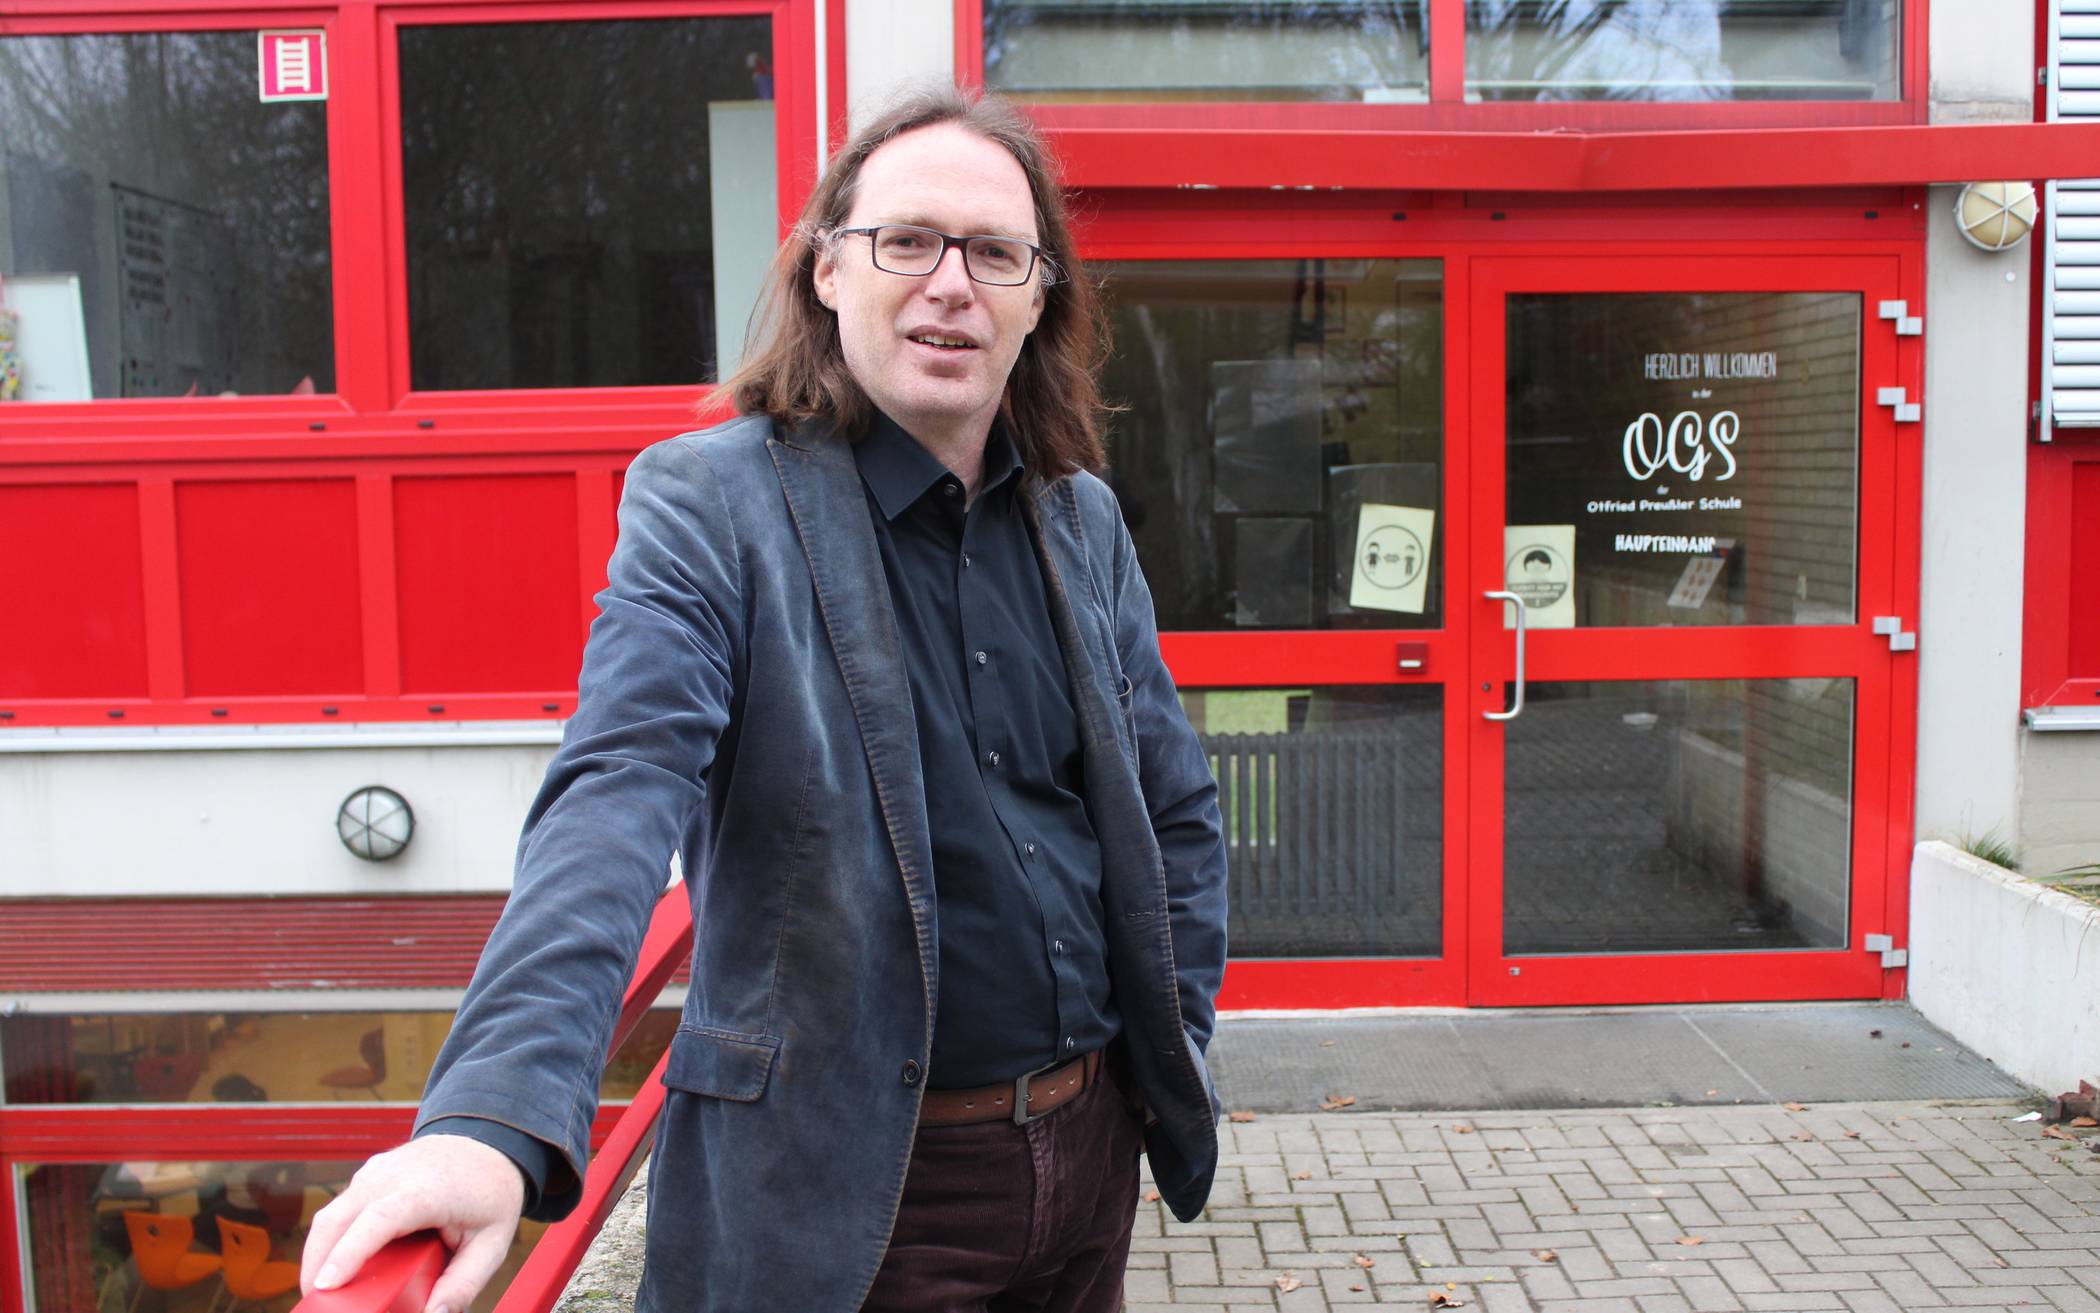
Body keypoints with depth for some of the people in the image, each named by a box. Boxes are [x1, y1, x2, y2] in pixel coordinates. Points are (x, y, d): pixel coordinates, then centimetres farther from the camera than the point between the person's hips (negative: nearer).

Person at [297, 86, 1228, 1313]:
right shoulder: (708, 504, -12)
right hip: (851, 1185, -5)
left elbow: (1178, 807, 14)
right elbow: (617, 802, -27)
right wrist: (497, 1118, -39)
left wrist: (1171, 1045, 6)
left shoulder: (1084, 522, 5)